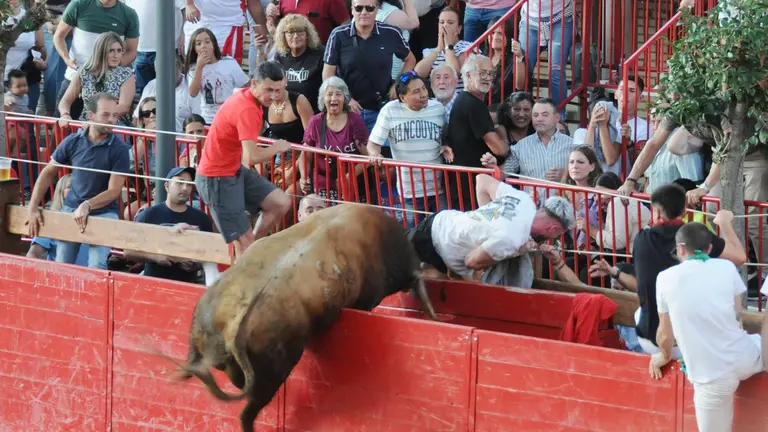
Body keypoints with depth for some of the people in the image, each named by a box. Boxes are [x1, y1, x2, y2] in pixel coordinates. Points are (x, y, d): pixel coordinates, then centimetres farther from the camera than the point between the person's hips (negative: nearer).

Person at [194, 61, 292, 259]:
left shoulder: (244, 95, 2)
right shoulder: (246, 109, -29)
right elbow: (252, 157, -36)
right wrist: (276, 147, -18)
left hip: (236, 170, 10)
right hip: (217, 178, -10)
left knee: (281, 203, 3)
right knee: (244, 240, -7)